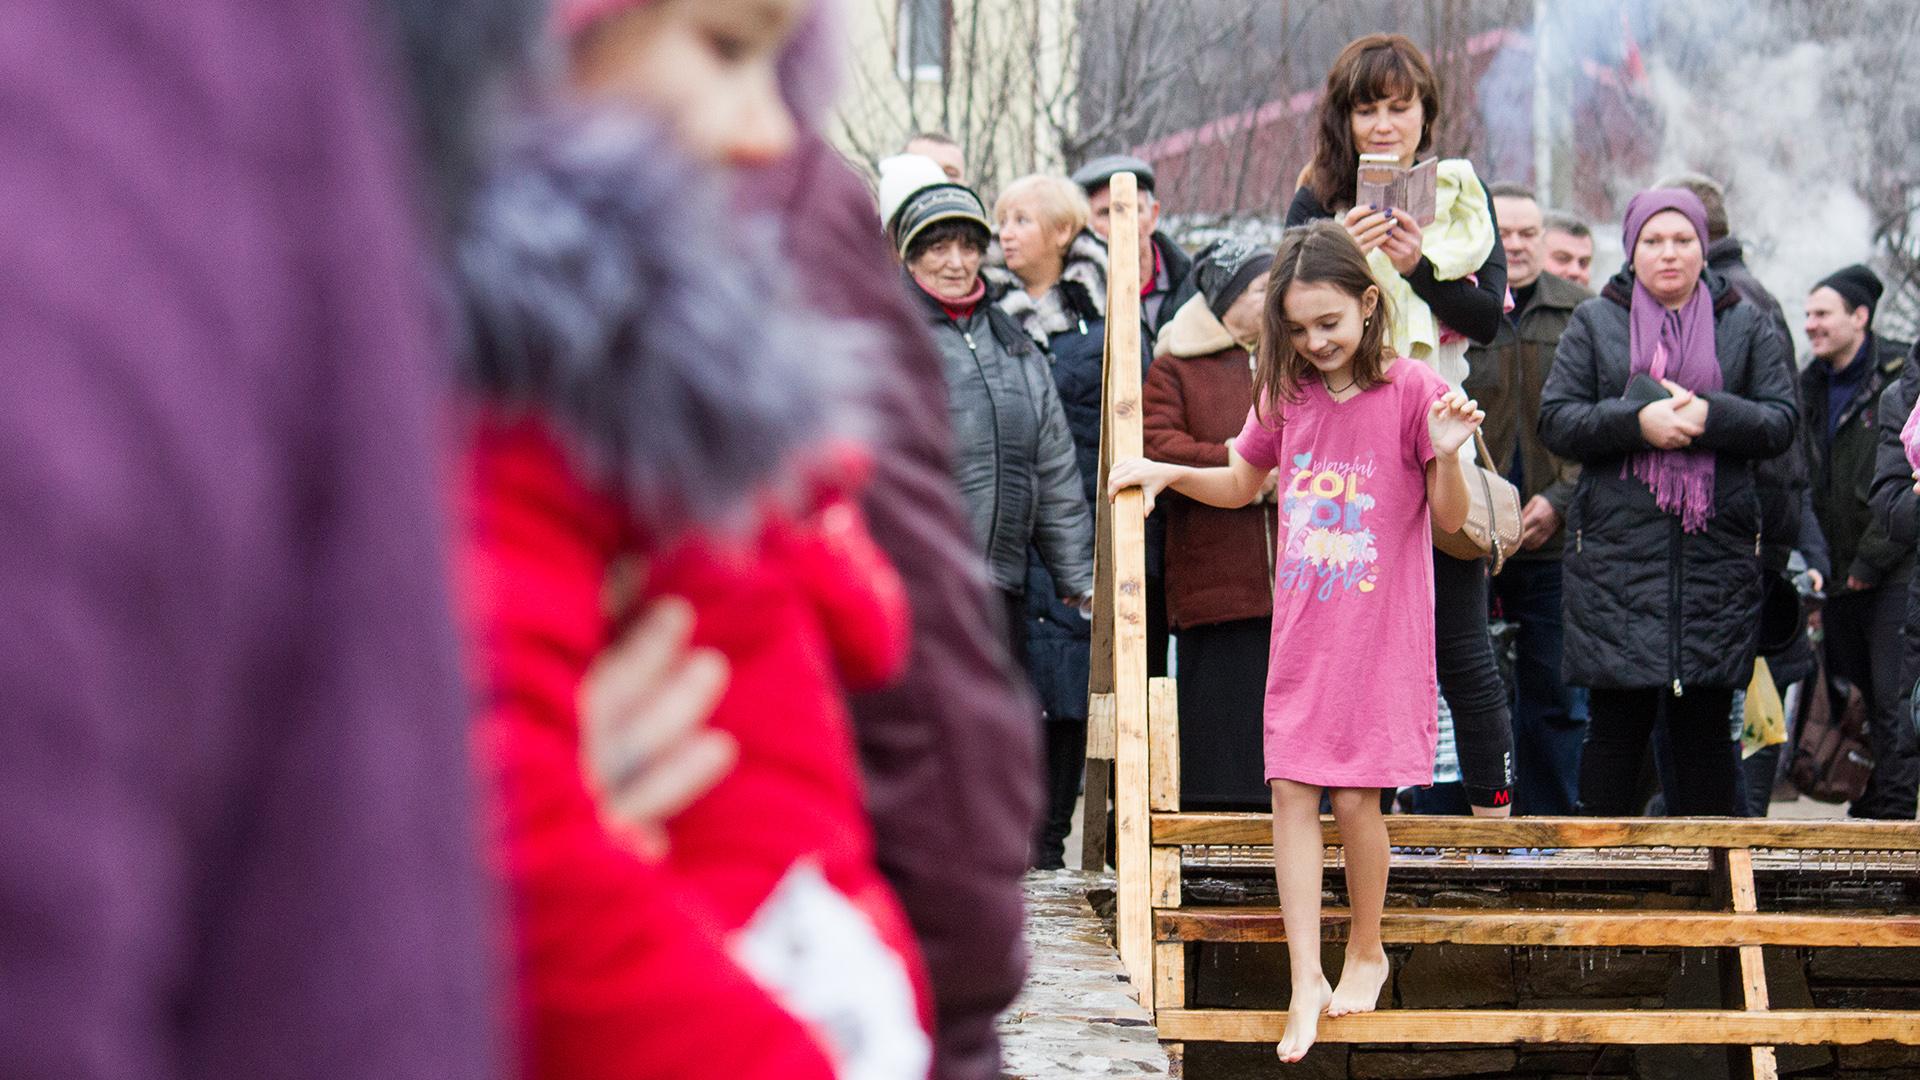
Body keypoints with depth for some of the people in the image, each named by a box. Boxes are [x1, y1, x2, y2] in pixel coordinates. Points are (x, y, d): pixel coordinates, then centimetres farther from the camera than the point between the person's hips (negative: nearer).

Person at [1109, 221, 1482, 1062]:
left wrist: (1446, 454, -23)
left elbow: (1450, 521, -4)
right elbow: (1242, 485, 22)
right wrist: (1169, 473, 6)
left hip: (1380, 632, -4)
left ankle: (1366, 951, 22)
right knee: (1291, 792, -2)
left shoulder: (1411, 392, -9)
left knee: (1355, 796, -1)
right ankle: (1306, 980, 1)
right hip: (1301, 631, 4)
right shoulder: (1286, 395, 5)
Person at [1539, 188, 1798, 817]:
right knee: (1618, 719, -2)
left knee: (1706, 723, 3)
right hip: (1617, 548, -1)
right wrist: (1636, 421, -13)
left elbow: (1782, 421, 5)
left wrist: (1712, 416, -13)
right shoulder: (1595, 323, 10)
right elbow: (1556, 421, 1)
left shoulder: (1746, 326, 13)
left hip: (1718, 551, 1)